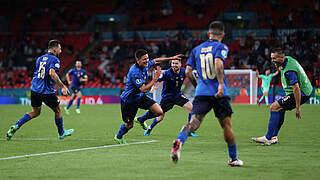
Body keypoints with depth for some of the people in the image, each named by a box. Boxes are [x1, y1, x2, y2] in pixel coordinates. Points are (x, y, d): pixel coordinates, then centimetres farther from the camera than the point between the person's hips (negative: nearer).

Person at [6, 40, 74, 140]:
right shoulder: (54, 59, -9)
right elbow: (52, 73, -25)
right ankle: (61, 133, 27)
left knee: (35, 112, 18)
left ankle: (15, 126, 2)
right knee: (57, 110, 14)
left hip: (35, 89, 7)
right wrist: (63, 86, -19)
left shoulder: (40, 58, 15)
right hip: (47, 91, -7)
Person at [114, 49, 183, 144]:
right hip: (129, 100, -7)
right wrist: (155, 79, -32)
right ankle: (118, 137, 39)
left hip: (140, 97, 7)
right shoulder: (134, 72, -33)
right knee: (129, 125, 5)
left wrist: (171, 58, 16)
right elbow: (144, 89, -34)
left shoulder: (145, 65, -8)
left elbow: (155, 60, 15)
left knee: (159, 112, -7)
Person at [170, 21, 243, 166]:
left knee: (194, 122, -9)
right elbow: (218, 63, -18)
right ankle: (233, 159, 18)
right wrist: (221, 84, -24)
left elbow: (188, 71, 12)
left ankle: (179, 141, -38)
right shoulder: (221, 47, 2)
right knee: (226, 125, 9)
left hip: (201, 93, 3)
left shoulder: (197, 49, 16)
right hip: (218, 94, -3)